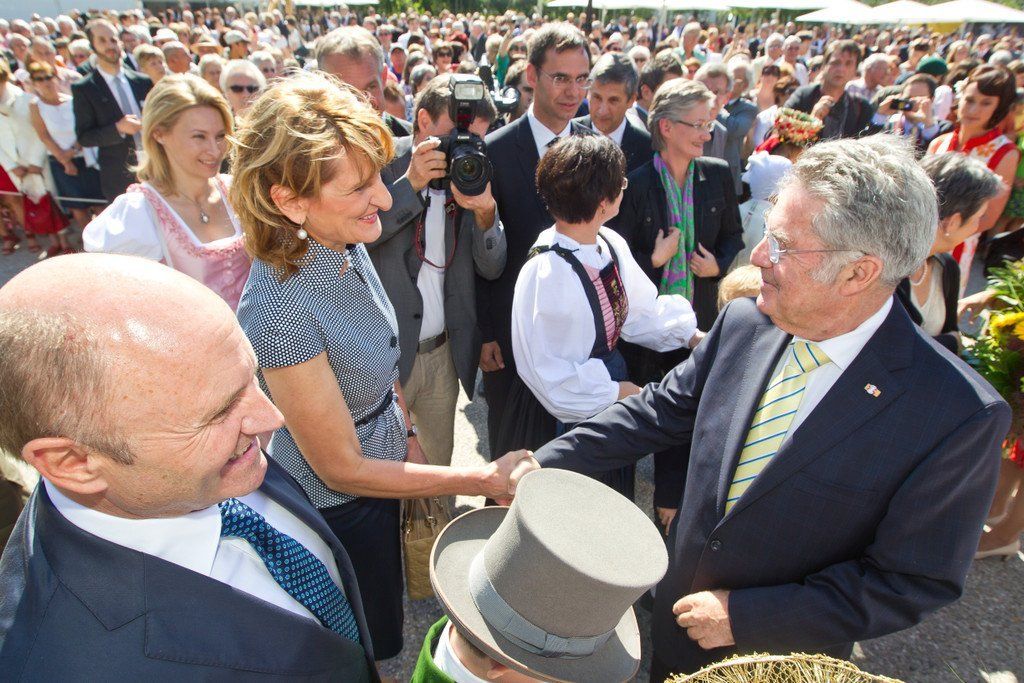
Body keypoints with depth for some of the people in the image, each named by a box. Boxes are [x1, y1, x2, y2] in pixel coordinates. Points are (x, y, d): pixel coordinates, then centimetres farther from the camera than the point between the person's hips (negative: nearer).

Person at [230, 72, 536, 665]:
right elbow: (341, 467, -26)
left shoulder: (348, 247, -10)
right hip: (336, 508, -7)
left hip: (382, 465, 7)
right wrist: (484, 480, -23)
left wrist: (407, 435, 6)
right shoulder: (280, 309, -35)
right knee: (369, 647, 23)